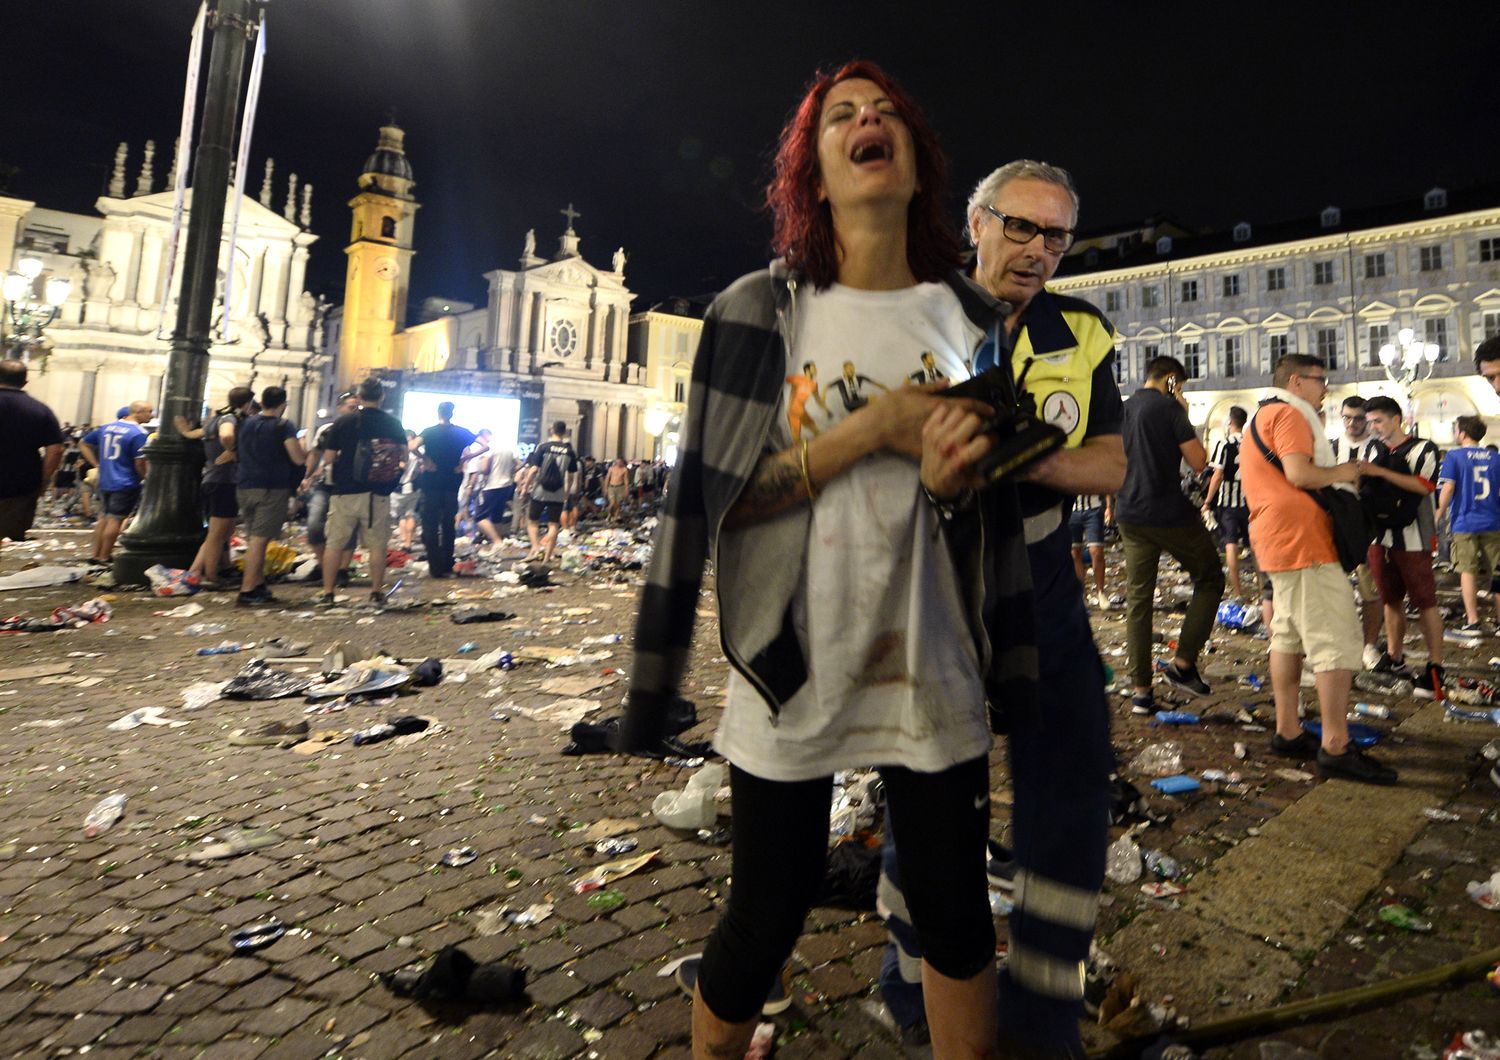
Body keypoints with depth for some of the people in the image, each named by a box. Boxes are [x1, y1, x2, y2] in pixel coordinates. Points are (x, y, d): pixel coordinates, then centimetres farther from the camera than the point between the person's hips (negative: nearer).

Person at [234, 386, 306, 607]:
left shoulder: (247, 424, 13)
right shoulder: (284, 426, -8)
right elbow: (299, 458, -17)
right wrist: (305, 448, 3)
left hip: (247, 486, 7)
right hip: (273, 489, -7)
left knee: (254, 539, 15)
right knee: (259, 539, -7)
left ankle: (259, 587, 19)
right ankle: (246, 592, -9)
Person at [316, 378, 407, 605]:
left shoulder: (343, 422, -3)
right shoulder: (394, 424, 0)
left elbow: (328, 459, -3)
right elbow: (404, 457, 0)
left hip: (345, 492, 0)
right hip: (378, 493, 1)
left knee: (335, 543, 8)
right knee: (377, 545, 8)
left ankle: (327, 593, 9)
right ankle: (376, 591, 13)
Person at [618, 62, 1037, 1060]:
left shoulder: (971, 317, 6)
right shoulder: (759, 310, -3)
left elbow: (988, 512, 9)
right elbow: (718, 499, -10)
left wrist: (950, 478, -14)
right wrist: (873, 428, -18)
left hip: (934, 674, 3)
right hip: (793, 673, -2)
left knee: (959, 918, 14)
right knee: (766, 920, 12)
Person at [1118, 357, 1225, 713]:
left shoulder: (1121, 410, 11)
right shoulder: (1169, 407, -8)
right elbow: (1199, 462, -9)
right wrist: (1185, 416, 0)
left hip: (1130, 515, 6)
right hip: (1170, 514, -6)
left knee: (1137, 599, 7)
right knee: (1210, 579, 14)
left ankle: (1141, 691, 9)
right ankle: (1183, 662, 7)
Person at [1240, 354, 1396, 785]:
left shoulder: (1264, 417, 23)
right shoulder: (1289, 414, -9)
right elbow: (1300, 473, -22)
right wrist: (1342, 471, -6)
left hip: (1277, 540, 11)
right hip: (1302, 539, -11)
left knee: (1288, 635, 12)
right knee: (1336, 640, -10)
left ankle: (1287, 732, 17)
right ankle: (1335, 747, -10)